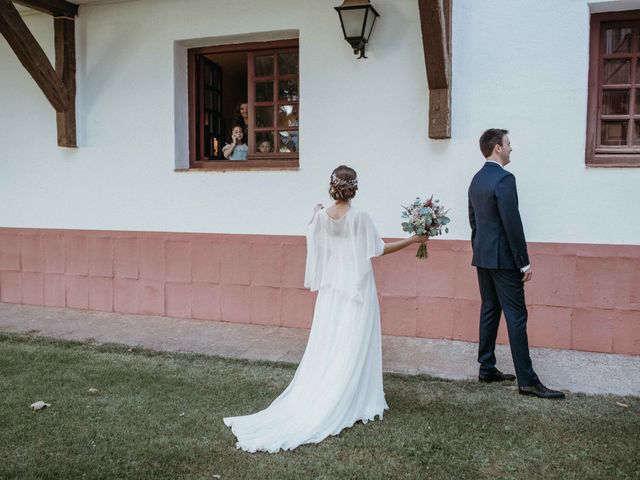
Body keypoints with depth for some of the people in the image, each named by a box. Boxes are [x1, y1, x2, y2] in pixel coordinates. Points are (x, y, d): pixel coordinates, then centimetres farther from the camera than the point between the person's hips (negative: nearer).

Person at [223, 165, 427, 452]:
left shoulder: (321, 217, -3)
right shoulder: (360, 218, -13)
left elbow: (313, 239, 14)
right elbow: (380, 249, -4)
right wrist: (413, 240, 6)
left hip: (331, 289, 4)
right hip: (357, 289, -4)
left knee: (326, 347, 11)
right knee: (353, 349, 4)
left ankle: (314, 405, 17)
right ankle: (352, 404, 11)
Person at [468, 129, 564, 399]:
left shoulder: (476, 180, 12)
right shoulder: (504, 179, -16)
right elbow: (512, 224, -19)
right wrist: (524, 263, -14)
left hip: (482, 257, 9)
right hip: (503, 258, -9)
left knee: (489, 311, 13)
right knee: (516, 316, -4)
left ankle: (486, 369, 19)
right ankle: (527, 381, 1)